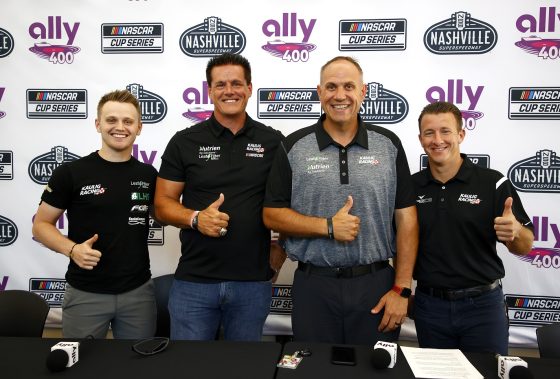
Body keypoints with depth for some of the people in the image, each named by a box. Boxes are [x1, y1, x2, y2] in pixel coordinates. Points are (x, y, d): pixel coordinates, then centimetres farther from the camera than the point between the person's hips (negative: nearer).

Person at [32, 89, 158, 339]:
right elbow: (41, 225, -1)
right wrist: (72, 249, -19)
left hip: (139, 291, 3)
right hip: (85, 293, -2)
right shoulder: (71, 173, -6)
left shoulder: (149, 175, 3)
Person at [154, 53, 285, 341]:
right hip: (194, 281, 0)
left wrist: (284, 246, -2)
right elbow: (162, 203, 2)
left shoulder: (273, 142, 2)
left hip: (253, 282, 1)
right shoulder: (185, 142, 1)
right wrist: (196, 218, -17)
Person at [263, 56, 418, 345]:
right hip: (314, 287, 0)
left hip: (377, 285, 1)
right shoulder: (294, 147, 0)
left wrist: (402, 289, -4)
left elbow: (406, 219, 2)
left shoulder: (389, 144, 3)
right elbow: (272, 215, -1)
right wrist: (328, 227, -14)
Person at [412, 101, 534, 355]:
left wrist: (514, 231, -24)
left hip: (482, 304, -2)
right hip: (429, 305, 2)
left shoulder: (493, 183, -7)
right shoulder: (411, 186, 0)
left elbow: (524, 247, -3)